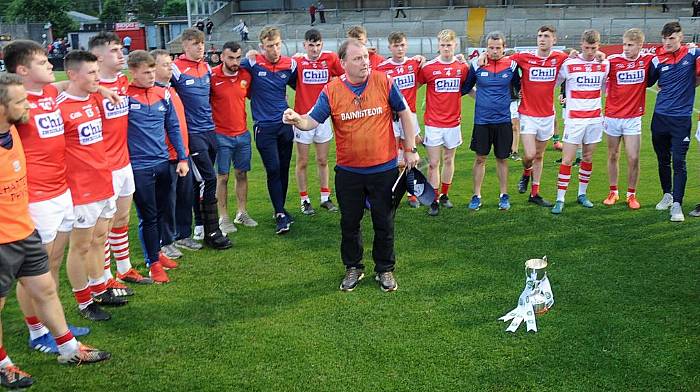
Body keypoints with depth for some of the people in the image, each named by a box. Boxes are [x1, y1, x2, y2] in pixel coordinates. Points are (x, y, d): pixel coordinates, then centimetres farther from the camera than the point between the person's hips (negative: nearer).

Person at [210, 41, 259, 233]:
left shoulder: (246, 75, 2)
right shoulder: (212, 76, -11)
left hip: (243, 134, 4)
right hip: (221, 136, -4)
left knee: (242, 174, 12)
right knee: (222, 176, 3)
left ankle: (242, 213, 25)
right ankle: (223, 218, 13)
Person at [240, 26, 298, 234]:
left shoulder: (290, 65, 2)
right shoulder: (252, 63, -7)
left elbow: (298, 86, 19)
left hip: (285, 124, 3)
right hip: (264, 127, -3)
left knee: (284, 169, 10)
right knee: (273, 170, -6)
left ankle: (281, 209, 25)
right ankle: (280, 215, 1)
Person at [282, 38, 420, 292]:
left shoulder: (384, 82, -7)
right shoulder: (331, 91, -6)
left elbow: (404, 113, 3)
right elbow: (312, 121, -8)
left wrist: (410, 149, 3)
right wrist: (297, 120, -31)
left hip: (384, 169, -1)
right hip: (348, 171, 1)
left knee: (384, 223, 10)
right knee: (349, 223, 13)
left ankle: (385, 269, 29)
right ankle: (353, 268, 32)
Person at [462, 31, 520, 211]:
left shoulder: (511, 65, -1)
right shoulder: (477, 65, -2)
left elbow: (519, 87, 13)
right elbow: (465, 88, 11)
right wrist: (480, 97, 4)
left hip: (503, 120, 0)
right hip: (481, 120, 0)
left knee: (502, 158, 9)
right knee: (480, 158, 5)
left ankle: (504, 195, 20)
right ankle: (476, 196, 15)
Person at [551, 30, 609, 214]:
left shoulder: (604, 65, 5)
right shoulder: (569, 64, -6)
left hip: (595, 119, 3)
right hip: (574, 119, -3)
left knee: (588, 159, 10)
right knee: (567, 160, -5)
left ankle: (582, 194, 23)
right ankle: (560, 199, -1)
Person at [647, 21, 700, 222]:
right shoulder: (657, 60, 3)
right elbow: (648, 82, 16)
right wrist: (665, 88, 6)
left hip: (682, 118, -3)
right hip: (660, 117, 3)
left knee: (678, 162, -8)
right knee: (663, 160, 13)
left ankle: (677, 205, -4)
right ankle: (667, 195, 31)